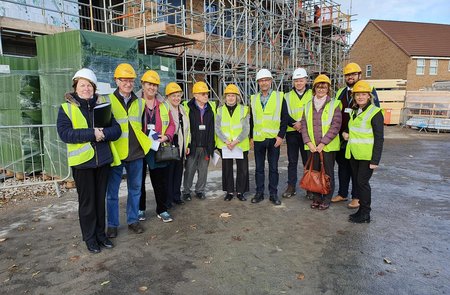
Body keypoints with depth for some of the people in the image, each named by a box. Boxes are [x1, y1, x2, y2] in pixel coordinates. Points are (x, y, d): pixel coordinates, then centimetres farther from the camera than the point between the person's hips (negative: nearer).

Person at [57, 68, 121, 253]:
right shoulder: (66, 108, 0)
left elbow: (116, 130, 0)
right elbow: (64, 133, -15)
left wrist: (102, 133, -19)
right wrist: (92, 133, -21)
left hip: (102, 160, 3)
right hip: (82, 161, -3)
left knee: (100, 199, 12)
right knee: (87, 201, 6)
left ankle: (100, 233, 27)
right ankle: (89, 237, 21)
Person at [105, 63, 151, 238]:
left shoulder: (140, 102, 11)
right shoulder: (108, 101, -2)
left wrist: (149, 141, 10)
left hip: (136, 153, 4)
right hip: (115, 153, -3)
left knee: (135, 189, 12)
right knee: (112, 191, 5)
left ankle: (133, 220, 27)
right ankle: (112, 224, 21)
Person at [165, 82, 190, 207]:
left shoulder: (183, 110, 16)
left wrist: (187, 145, 14)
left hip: (181, 145, 7)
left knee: (179, 171, 12)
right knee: (169, 172, -2)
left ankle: (176, 196, 25)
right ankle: (167, 198, 10)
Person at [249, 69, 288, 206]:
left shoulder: (279, 97, 1)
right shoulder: (253, 99, 9)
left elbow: (285, 117, -1)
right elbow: (251, 119, 13)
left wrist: (281, 135, -9)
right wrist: (251, 136, 8)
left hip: (274, 138, -2)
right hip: (258, 138, 2)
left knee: (273, 168, 6)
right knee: (259, 167, 9)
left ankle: (273, 194, 17)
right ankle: (259, 193, 20)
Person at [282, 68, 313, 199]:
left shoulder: (313, 94, 4)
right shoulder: (287, 96, 10)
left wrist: (304, 124, -16)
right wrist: (294, 124, -14)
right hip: (292, 132, 2)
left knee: (308, 161, 4)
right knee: (292, 161, 7)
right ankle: (291, 187, 16)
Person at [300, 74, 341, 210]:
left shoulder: (334, 104, -3)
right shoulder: (308, 105, 10)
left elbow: (335, 126, -10)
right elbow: (304, 125, 6)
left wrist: (322, 144, -14)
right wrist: (309, 142, -5)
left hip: (328, 147, -3)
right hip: (312, 147, 3)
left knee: (328, 173, 5)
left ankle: (326, 199, 19)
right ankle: (316, 198, 24)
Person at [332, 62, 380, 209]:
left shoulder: (369, 91, 0)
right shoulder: (340, 92, 14)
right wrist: (339, 132, 10)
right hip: (341, 138, 5)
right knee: (342, 166, 12)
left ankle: (356, 197, 16)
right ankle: (342, 194, 25)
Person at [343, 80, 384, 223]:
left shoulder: (375, 112, -10)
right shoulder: (354, 111, 12)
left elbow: (379, 138, -12)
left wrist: (375, 160, -17)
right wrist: (346, 133, 3)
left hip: (367, 156, -7)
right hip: (353, 154, 7)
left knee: (362, 182, -4)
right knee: (357, 182, 11)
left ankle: (365, 214, 8)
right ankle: (361, 210, 23)